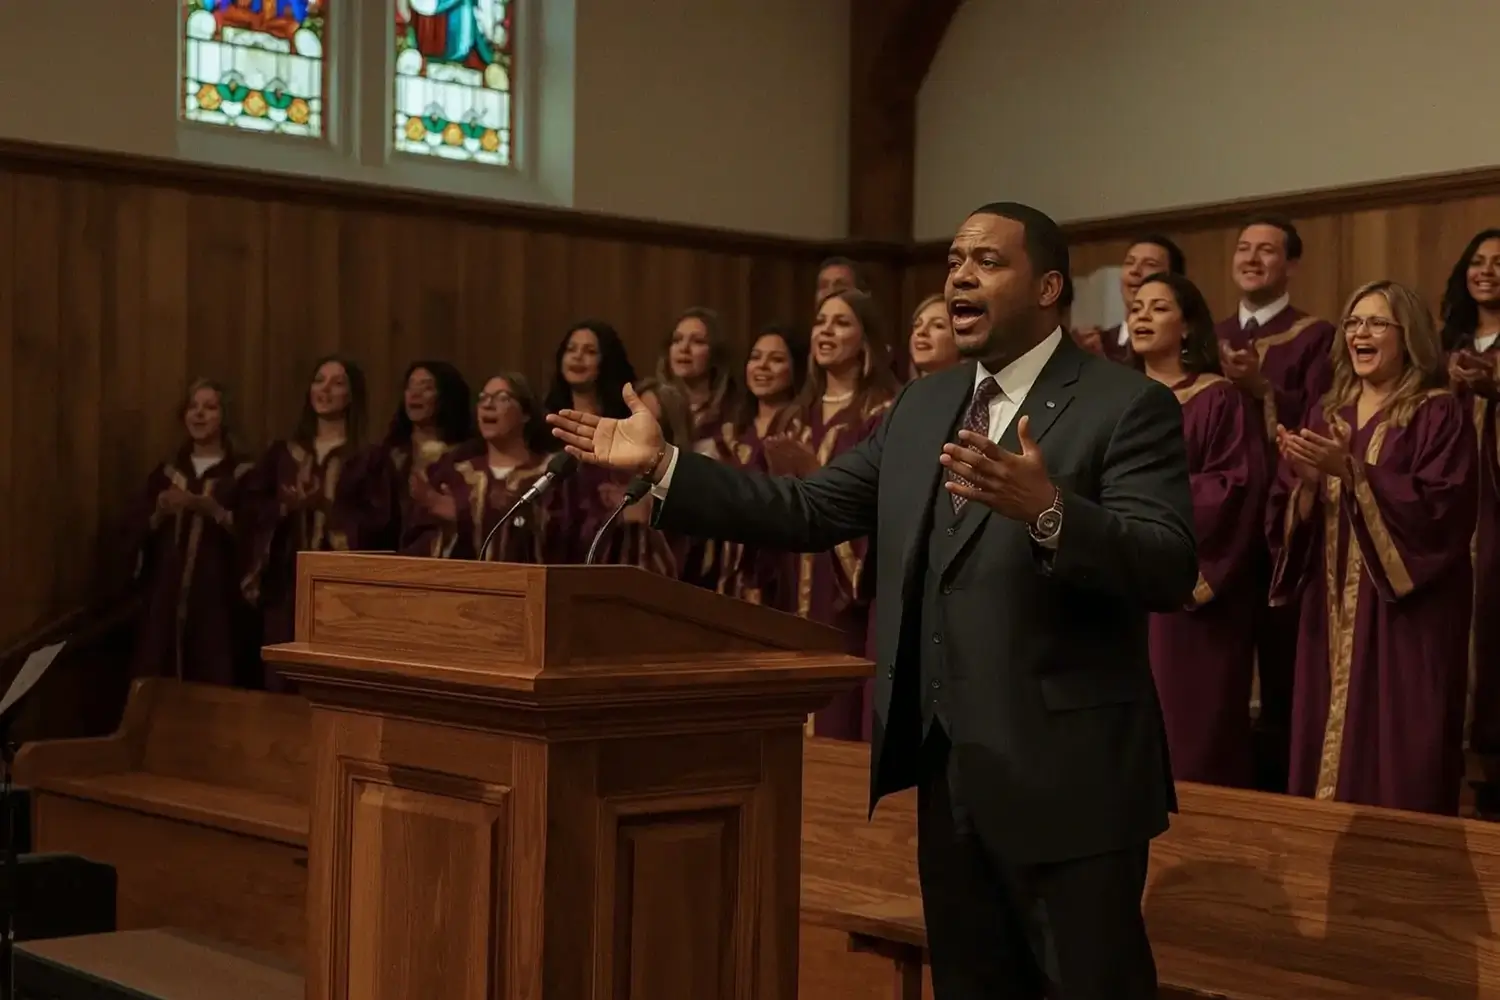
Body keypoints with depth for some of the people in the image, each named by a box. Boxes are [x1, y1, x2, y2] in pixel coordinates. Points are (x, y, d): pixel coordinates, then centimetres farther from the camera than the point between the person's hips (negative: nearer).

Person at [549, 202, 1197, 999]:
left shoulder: (1128, 406, -9)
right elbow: (809, 511, 11)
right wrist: (663, 465, 3)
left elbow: (1170, 571, -20)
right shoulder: (922, 406, 13)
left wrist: (1047, 511, -38)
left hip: (1065, 774, -7)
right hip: (945, 769, 7)